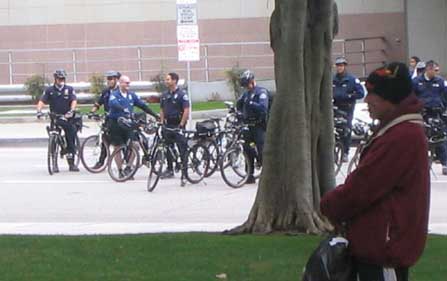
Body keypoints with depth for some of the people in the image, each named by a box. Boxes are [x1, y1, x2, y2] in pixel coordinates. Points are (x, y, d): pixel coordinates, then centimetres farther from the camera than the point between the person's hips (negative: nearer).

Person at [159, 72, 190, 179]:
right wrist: (162, 122, 7)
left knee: (182, 147, -4)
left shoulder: (181, 94, -8)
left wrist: (181, 124, -16)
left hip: (178, 125, -6)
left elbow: (186, 110, -12)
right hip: (167, 125, 6)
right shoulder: (164, 95, 11)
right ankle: (169, 169, 15)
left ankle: (184, 169, 2)